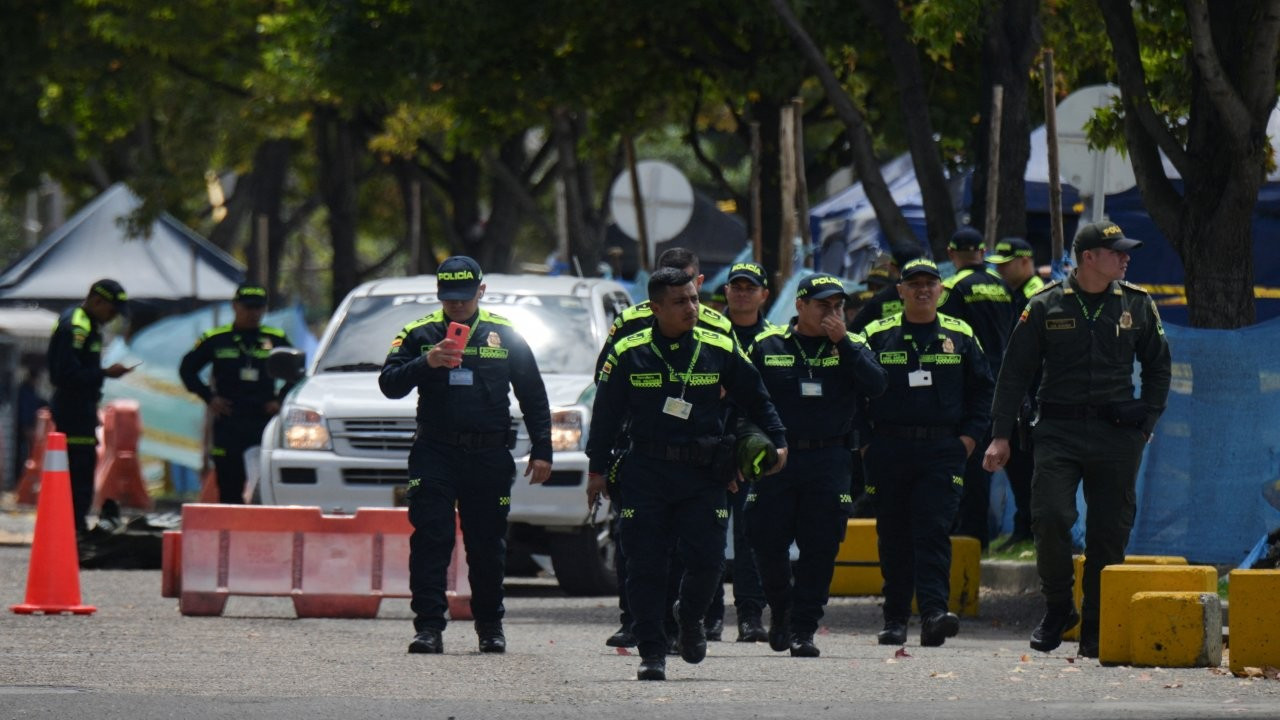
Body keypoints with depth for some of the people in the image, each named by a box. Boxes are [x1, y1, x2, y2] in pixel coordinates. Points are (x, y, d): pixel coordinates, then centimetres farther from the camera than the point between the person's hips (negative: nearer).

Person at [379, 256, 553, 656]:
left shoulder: (505, 335, 8)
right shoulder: (419, 334, 5)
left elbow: (533, 397, 13)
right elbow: (389, 384, -4)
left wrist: (541, 450, 8)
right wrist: (426, 363, -20)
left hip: (490, 457, 1)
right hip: (434, 454, -1)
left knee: (488, 547, 7)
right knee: (430, 543, -9)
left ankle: (490, 626, 20)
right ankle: (429, 628, -10)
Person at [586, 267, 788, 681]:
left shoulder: (720, 351, 2)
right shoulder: (628, 355, 0)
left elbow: (756, 400, 13)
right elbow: (606, 413, 7)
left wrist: (778, 442, 6)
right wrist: (597, 469, 7)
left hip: (703, 475, 1)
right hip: (646, 472, -1)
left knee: (706, 560, -5)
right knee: (645, 565, -2)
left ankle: (690, 617, 26)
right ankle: (651, 651, 6)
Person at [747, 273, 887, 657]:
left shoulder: (851, 347, 7)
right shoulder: (766, 346, 5)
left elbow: (875, 386, -10)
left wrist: (843, 342, -13)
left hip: (829, 462, 0)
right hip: (775, 458, 0)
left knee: (820, 549, -3)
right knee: (767, 542, -1)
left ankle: (803, 629, 5)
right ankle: (780, 608, 25)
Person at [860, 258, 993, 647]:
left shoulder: (961, 336, 8)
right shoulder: (877, 336, 6)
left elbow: (981, 390, 13)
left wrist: (969, 436, 2)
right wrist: (863, 440, 1)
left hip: (942, 451, -1)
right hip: (889, 451, 1)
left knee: (934, 531, -12)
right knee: (893, 537, 5)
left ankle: (934, 612, -21)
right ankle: (895, 619, 12)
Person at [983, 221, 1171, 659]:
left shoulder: (1137, 306, 8)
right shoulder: (1046, 307, 2)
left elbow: (1158, 366, 20)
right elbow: (1015, 372, 6)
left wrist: (1147, 421, 9)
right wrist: (1001, 435, 2)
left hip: (1118, 434, 2)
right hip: (1058, 433, -2)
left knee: (1109, 532, 1)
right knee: (1049, 517, -15)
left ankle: (1095, 630, 9)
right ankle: (1057, 608, 6)